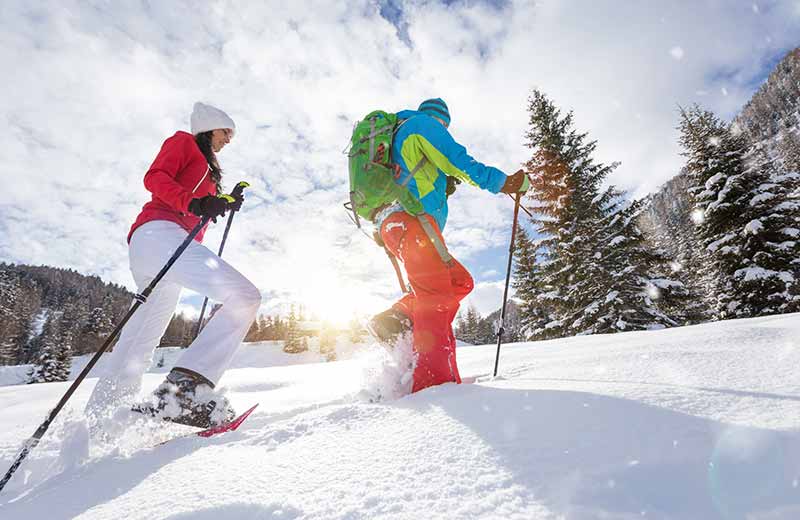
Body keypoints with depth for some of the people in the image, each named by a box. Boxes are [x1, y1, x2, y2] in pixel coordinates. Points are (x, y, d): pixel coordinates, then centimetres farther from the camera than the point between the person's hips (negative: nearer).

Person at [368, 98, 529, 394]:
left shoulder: (399, 135, 37)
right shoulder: (424, 123, 11)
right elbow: (458, 162, -3)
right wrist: (503, 182, 3)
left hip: (390, 225, 9)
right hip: (410, 218, -9)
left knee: (460, 281, 7)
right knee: (436, 296, -19)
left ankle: (394, 320, -6)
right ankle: (433, 380, -28)